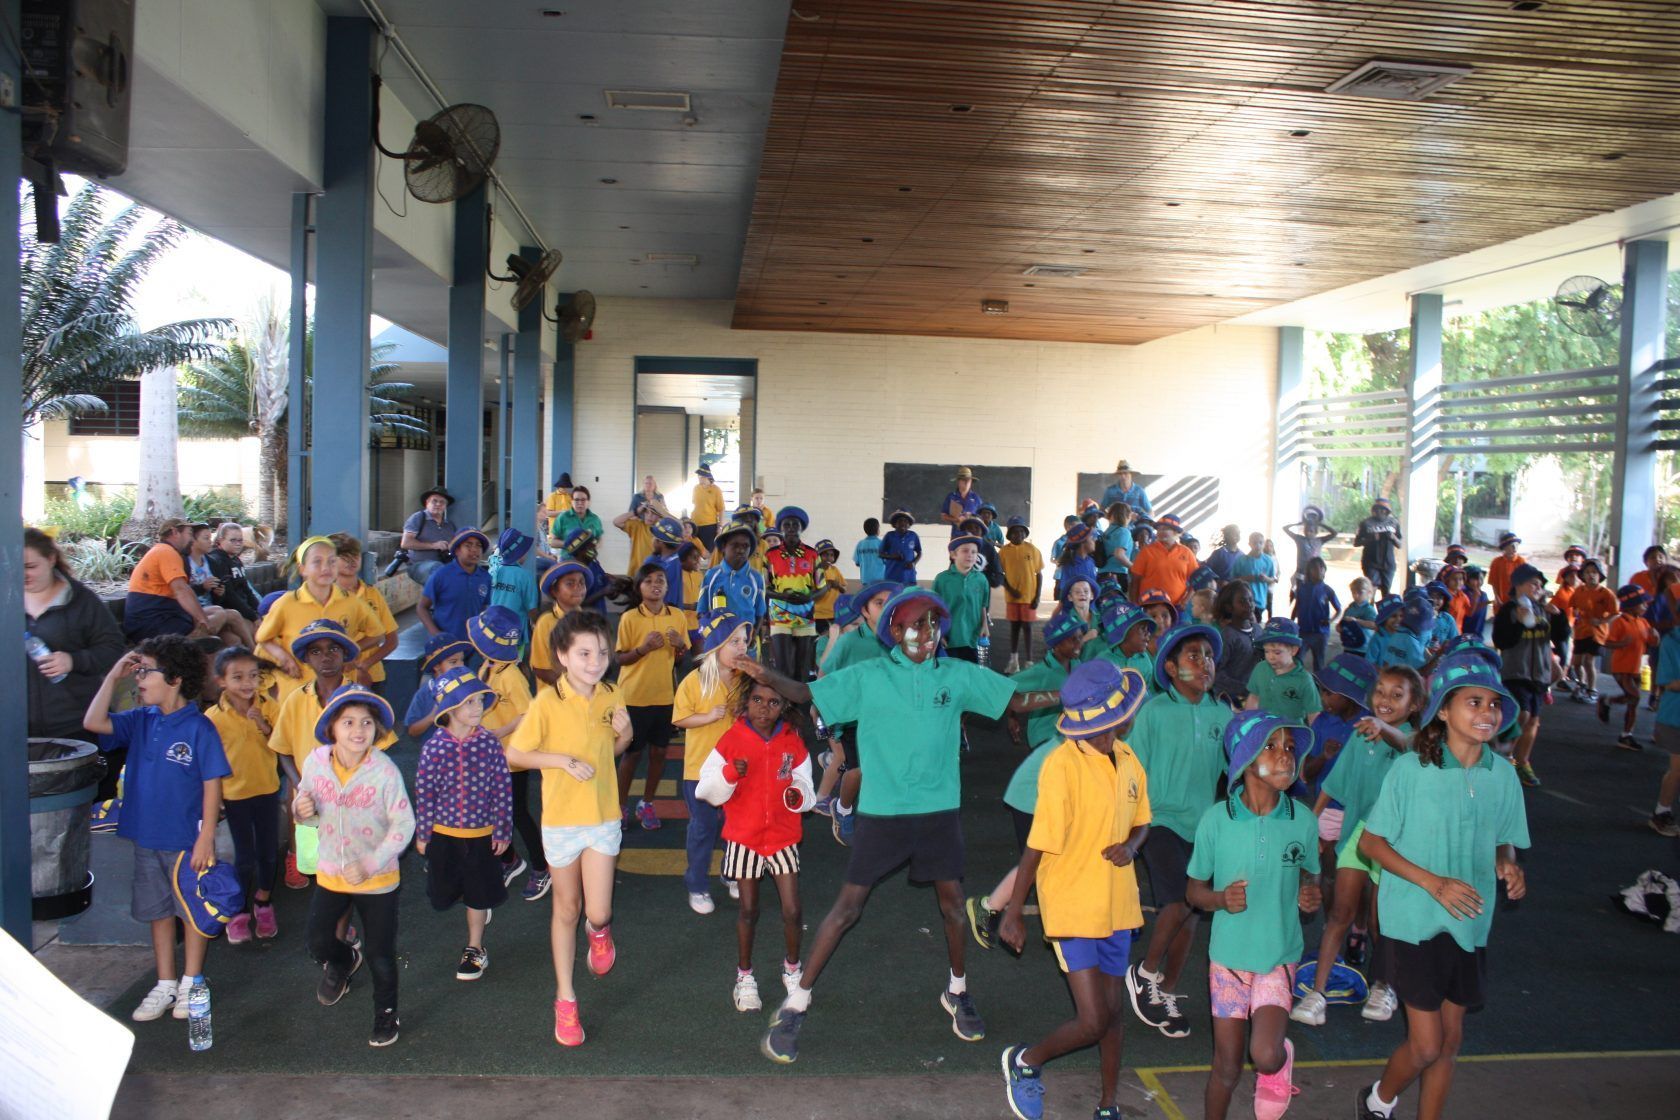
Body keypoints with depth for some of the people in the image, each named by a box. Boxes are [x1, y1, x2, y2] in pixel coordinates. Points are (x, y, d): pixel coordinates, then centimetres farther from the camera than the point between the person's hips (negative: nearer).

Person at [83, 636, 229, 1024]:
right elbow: (93, 722, -6)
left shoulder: (199, 728, -16)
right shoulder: (140, 721, 2)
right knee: (157, 911, 16)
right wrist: (113, 675, -8)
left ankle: (191, 984, 23)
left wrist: (206, 838, -17)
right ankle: (165, 984, 29)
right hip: (147, 838, 6)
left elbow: (212, 785, -15)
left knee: (193, 912, 9)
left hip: (187, 841, -6)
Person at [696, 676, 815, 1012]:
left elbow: (805, 787, 4)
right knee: (749, 911, 10)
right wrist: (730, 773, -26)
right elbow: (708, 792, -7)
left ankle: (792, 969, 26)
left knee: (792, 911, 0)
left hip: (783, 835, 1)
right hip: (744, 836, -1)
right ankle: (744, 976, 30)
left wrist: (798, 796, -18)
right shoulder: (732, 740, -8)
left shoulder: (793, 743, -3)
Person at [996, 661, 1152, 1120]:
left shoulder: (1126, 759, 1)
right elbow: (1038, 845, -15)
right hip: (1073, 906, -7)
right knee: (1093, 1021, -7)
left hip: (1116, 903, 7)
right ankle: (1025, 1062, 21)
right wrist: (1013, 911, -8)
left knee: (1113, 1010, 16)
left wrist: (1131, 846, -8)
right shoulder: (1063, 764, -21)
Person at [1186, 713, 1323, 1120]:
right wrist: (1221, 899, -22)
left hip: (1279, 956, 1)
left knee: (1265, 1054, -18)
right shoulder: (1216, 820, -12)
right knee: (1227, 1067, 8)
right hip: (1229, 955, 0)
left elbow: (1309, 877, 10)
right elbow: (1194, 890, -1)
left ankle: (1281, 1062, 17)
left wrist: (1311, 897, -13)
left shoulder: (1303, 820, -7)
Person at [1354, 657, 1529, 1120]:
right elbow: (1370, 842, -10)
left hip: (1469, 924, 5)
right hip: (1414, 920, -4)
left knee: (1450, 1038, 14)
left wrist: (1509, 866, -10)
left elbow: (1503, 841, 13)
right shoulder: (1410, 769, -14)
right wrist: (1434, 883, -20)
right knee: (1426, 1044, -2)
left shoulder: (1502, 774, -1)